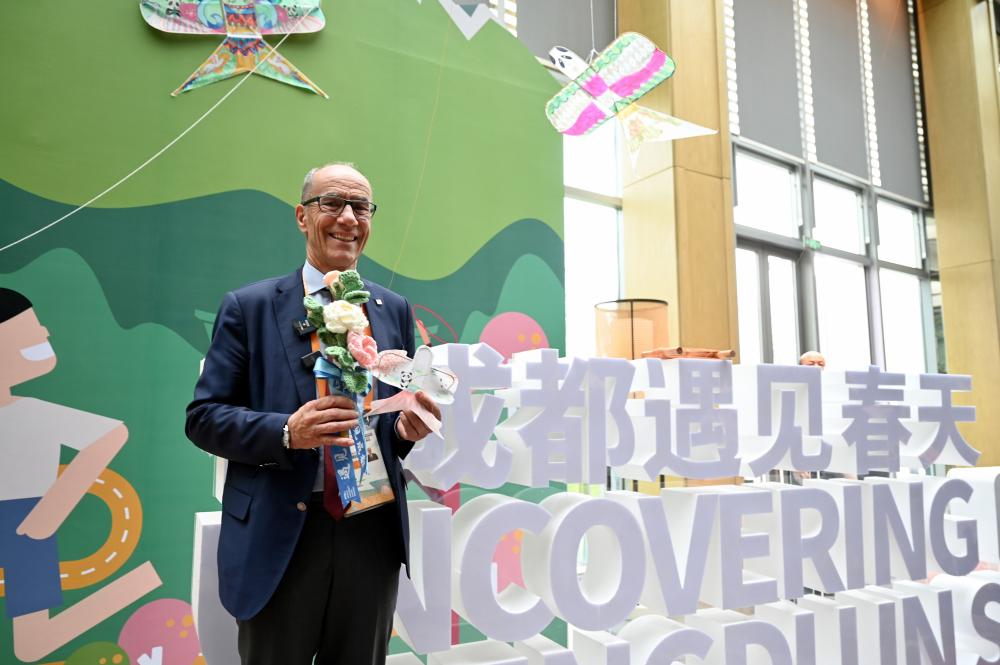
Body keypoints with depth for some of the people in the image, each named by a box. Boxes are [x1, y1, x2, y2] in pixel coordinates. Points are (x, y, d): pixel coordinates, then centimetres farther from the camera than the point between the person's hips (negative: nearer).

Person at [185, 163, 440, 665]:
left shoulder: (395, 310, 8)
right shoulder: (248, 307, -1)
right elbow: (203, 417, -3)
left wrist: (409, 428, -9)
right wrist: (287, 431, -20)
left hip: (373, 534, 3)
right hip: (279, 539, -2)